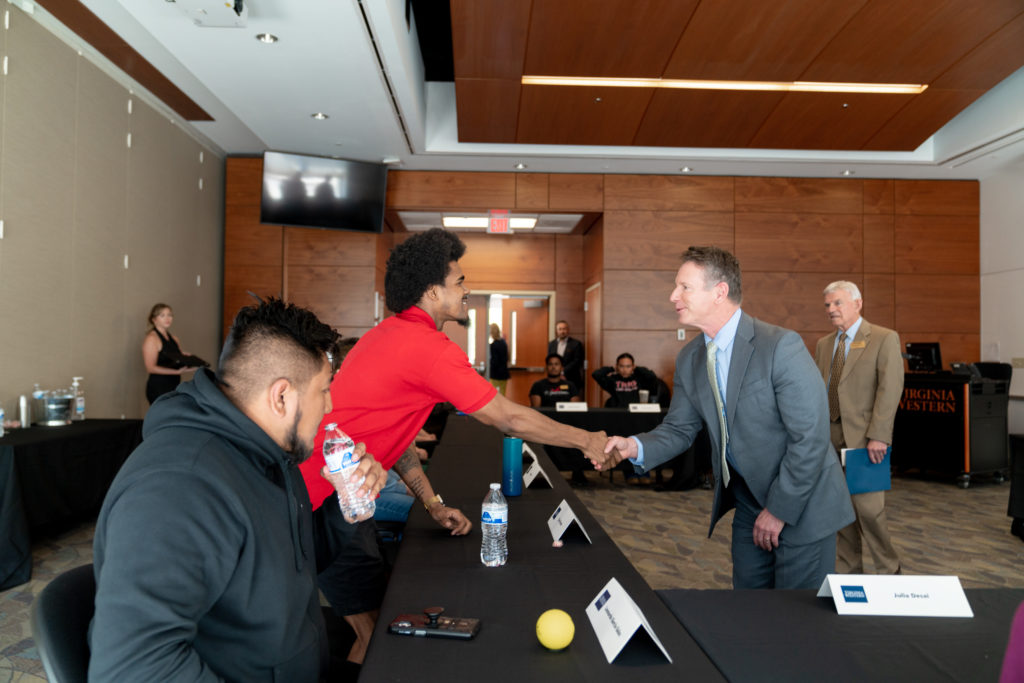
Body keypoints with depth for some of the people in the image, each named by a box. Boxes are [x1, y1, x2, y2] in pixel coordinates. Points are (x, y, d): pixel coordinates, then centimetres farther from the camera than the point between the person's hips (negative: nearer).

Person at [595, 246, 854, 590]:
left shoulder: (781, 346, -22)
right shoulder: (689, 359, 0)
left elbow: (811, 435, -22)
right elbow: (679, 429, 5)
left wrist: (779, 511, -16)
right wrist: (636, 447, -15)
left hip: (803, 506, -6)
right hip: (747, 499, 6)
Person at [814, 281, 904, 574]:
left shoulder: (885, 339, -3)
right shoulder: (823, 344, 15)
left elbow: (890, 389, -11)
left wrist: (877, 436, -18)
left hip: (864, 439, -6)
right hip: (830, 437, 6)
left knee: (868, 506, -7)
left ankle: (888, 572, 13)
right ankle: (849, 571, 22)